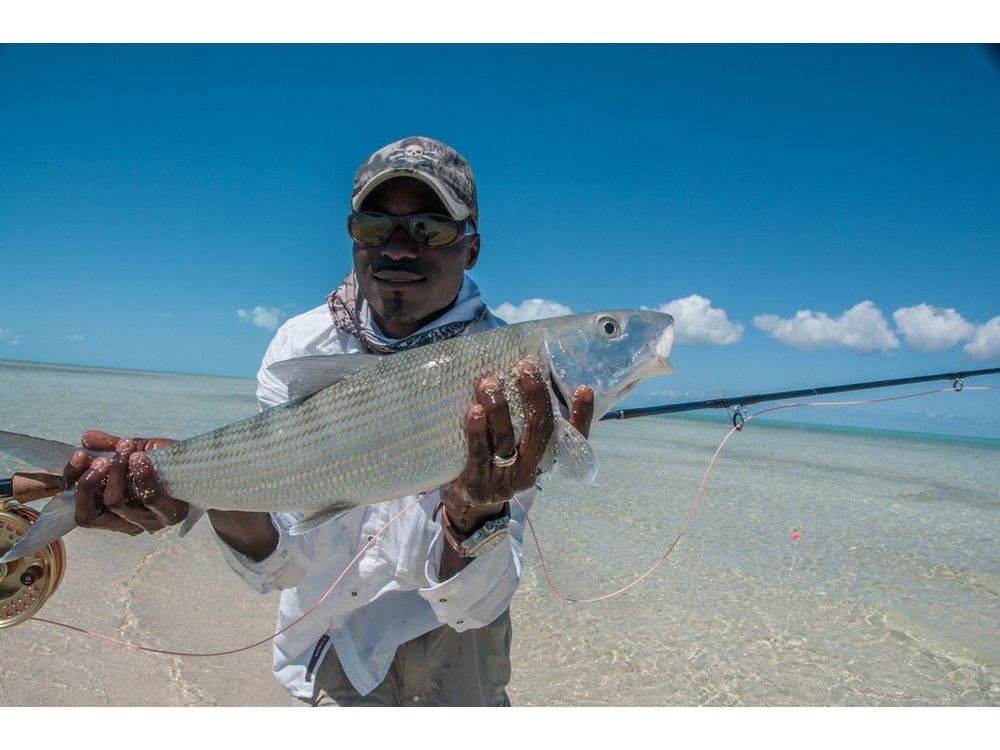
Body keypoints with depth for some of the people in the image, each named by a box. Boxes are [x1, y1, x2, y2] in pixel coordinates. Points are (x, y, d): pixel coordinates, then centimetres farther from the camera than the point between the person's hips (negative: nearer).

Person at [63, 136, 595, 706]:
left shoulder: (505, 368, -20)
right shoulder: (302, 345, -12)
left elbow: (472, 604, -23)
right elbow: (283, 563, -17)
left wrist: (472, 517, -43)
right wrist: (220, 498, -36)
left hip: (441, 644, 0)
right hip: (324, 642, 0)